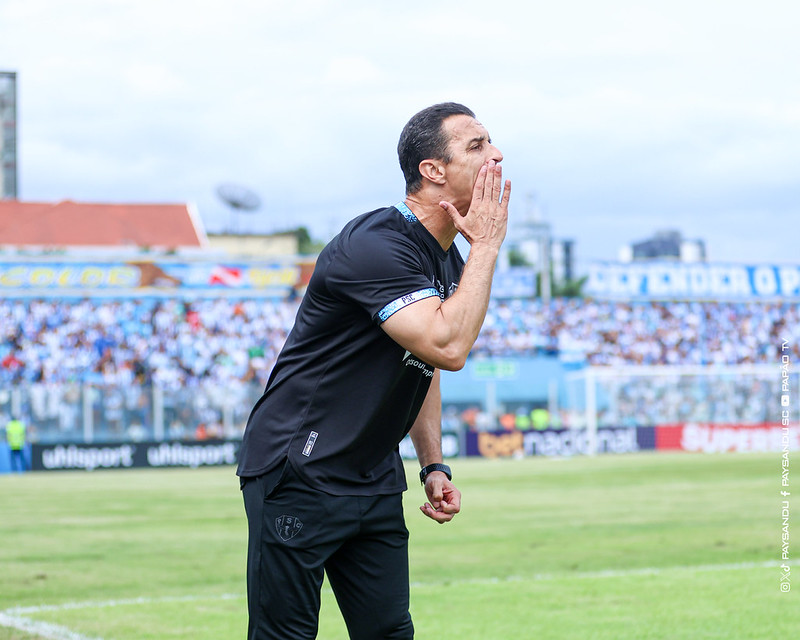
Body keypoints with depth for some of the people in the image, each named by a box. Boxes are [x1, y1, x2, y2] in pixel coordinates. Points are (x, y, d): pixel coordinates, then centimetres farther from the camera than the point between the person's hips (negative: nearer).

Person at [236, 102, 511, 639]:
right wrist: (487, 245, -20)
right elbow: (448, 346, -30)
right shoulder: (376, 247, -20)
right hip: (298, 473, -9)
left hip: (375, 484, 9)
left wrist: (434, 466, 13)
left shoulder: (451, 261, 10)